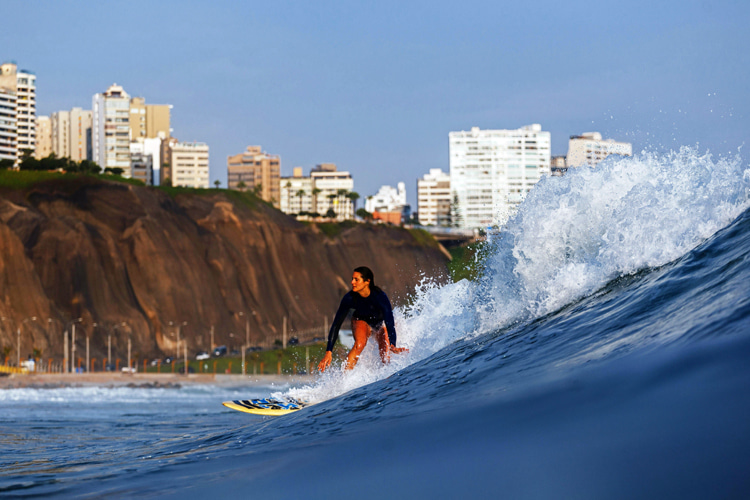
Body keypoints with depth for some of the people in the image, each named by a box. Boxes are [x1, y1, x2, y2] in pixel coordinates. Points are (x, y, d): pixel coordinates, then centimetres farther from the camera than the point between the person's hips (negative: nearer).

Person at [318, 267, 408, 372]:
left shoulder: (380, 296, -37)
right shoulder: (349, 298, -30)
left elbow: (389, 321, -44)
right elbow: (336, 325, -27)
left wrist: (392, 346, -61)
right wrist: (328, 352, -33)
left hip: (382, 322, 0)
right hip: (362, 321, 0)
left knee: (386, 359, -11)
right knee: (359, 344, -33)